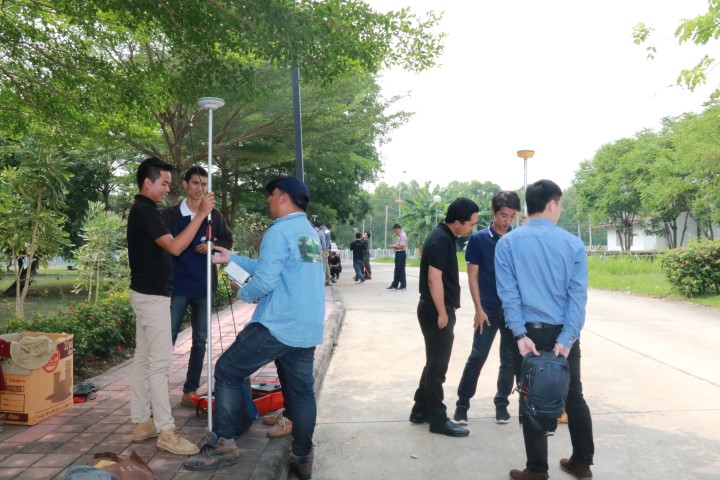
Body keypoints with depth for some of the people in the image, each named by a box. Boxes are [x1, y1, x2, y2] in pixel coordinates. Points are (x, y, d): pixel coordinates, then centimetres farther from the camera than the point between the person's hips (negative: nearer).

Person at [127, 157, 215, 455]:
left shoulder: (141, 210, 15)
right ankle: (166, 431, -1)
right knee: (160, 362, -7)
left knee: (143, 359, 12)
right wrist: (202, 213, -26)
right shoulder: (145, 211, -17)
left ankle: (142, 423, 20)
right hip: (152, 295, -11)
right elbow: (174, 247, -26)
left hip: (147, 293, 11)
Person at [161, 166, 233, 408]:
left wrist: (213, 246, -7)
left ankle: (190, 391, 21)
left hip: (204, 286, 3)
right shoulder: (170, 214, -3)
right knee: (167, 339, -1)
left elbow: (228, 240, 15)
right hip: (177, 286, -3)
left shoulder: (215, 215, 5)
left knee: (200, 340, 9)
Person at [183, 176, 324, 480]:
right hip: (308, 328, 8)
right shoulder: (311, 234, 16)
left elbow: (264, 280, -18)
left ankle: (223, 445, 10)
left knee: (227, 372, 7)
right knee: (301, 389, 14)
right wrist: (232, 259, 26)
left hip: (278, 326, -8)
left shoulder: (279, 232, -12)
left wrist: (243, 293, 4)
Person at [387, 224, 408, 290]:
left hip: (401, 253, -10)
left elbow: (402, 246, -21)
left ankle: (403, 285, 6)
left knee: (401, 269, -3)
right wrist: (393, 246, 3)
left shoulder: (403, 235, -15)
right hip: (398, 253, 10)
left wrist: (394, 246, -11)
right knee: (397, 269, 12)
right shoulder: (398, 236, 15)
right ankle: (394, 285, 18)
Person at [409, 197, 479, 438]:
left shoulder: (444, 236, 12)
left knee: (434, 363, 18)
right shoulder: (441, 240, -19)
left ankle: (421, 411, 29)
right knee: (437, 366, 0)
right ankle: (438, 420, 12)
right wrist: (442, 313, -19)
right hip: (436, 312, -10)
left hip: (437, 310, 10)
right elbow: (434, 278, -24)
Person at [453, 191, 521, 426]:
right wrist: (479, 309, -8)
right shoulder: (478, 239, -4)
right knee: (477, 357, -1)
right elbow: (472, 277, -3)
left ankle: (502, 403, 25)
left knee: (510, 359, 9)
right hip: (488, 309, -2)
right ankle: (462, 404, 12)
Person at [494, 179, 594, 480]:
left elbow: (508, 292, -10)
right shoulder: (573, 243, -3)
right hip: (564, 333, 2)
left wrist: (520, 334, -11)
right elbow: (578, 294, -9)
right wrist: (566, 337, -11)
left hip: (529, 332, -1)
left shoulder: (507, 243, -4)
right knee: (574, 396, 17)